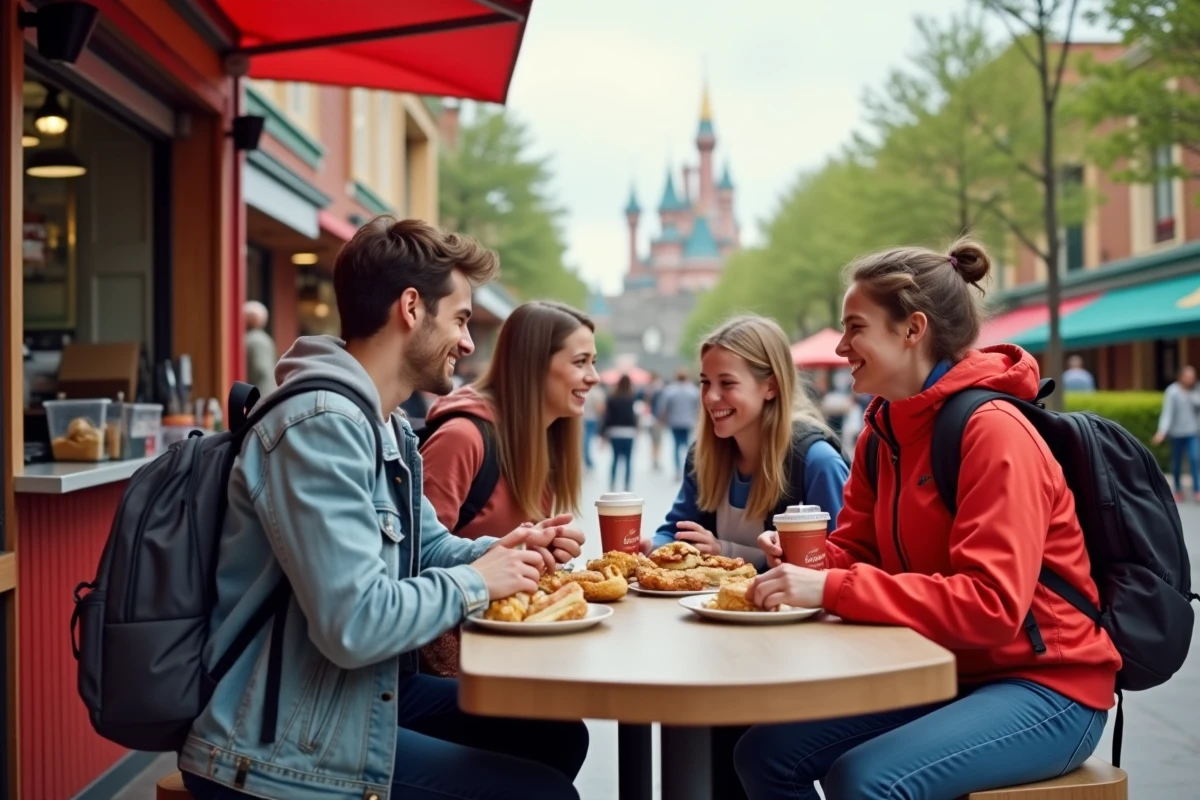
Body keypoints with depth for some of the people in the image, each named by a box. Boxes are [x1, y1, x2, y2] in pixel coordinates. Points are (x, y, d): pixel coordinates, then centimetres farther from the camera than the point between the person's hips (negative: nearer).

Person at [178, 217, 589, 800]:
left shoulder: (386, 425, 10)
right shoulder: (321, 424, -24)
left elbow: (423, 546, 19)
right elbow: (354, 626, -31)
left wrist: (499, 552, -1)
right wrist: (473, 583, -15)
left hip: (361, 695, 10)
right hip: (283, 751, -10)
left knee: (558, 735, 10)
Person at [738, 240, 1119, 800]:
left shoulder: (993, 431, -19)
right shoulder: (884, 428, 6)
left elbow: (992, 604, -27)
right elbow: (855, 548, 11)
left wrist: (831, 589, -31)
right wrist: (805, 561, -13)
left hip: (1046, 686, -7)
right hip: (945, 674, 8)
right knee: (766, 753, -5)